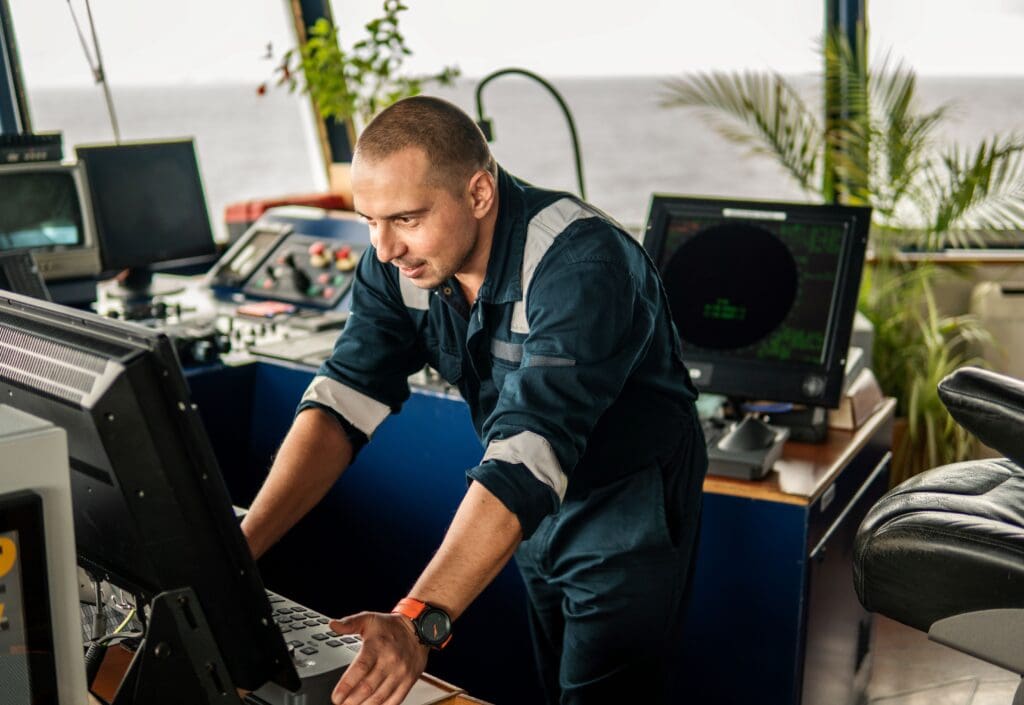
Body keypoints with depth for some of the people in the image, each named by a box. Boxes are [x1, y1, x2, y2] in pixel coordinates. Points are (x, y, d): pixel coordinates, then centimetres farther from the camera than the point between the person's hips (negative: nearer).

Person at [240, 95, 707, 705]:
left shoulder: (580, 266, -33)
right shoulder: (400, 262, -12)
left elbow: (528, 453, -42)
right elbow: (341, 405, -16)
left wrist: (420, 621, -50)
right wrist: (238, 549, -28)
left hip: (630, 501, -6)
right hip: (536, 508, 6)